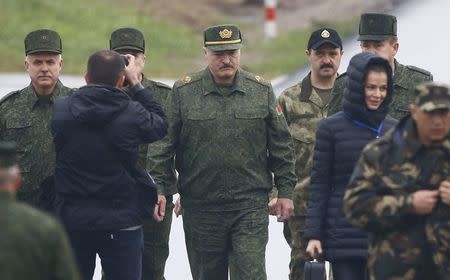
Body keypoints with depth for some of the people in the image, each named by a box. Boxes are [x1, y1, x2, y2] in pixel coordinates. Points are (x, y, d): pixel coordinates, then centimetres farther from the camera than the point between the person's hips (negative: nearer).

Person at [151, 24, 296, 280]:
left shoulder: (262, 91, 4)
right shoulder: (184, 92, 1)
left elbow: (281, 145, 8)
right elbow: (164, 144, 2)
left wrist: (285, 191, 5)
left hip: (251, 205, -1)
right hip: (201, 208, 1)